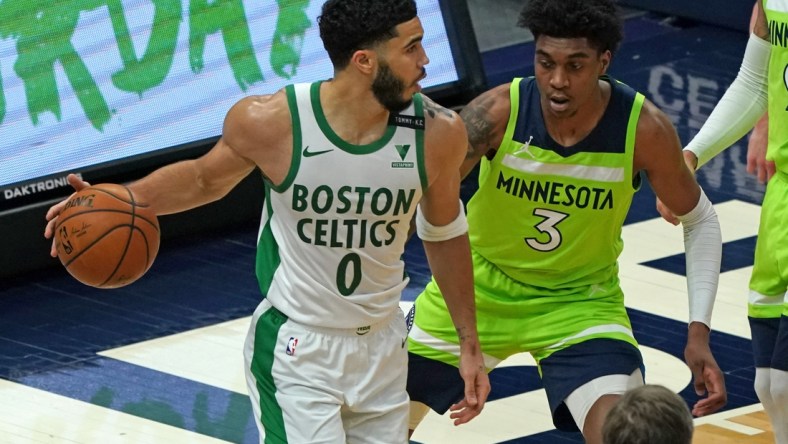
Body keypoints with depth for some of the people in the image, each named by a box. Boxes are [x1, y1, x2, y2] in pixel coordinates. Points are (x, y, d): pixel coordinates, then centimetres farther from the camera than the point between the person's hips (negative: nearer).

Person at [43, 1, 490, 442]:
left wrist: (469, 343, 10)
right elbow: (206, 179, 1)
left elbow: (445, 235, 4)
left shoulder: (437, 133, -15)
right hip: (297, 348, -4)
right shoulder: (270, 122, -21)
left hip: (383, 345, 4)